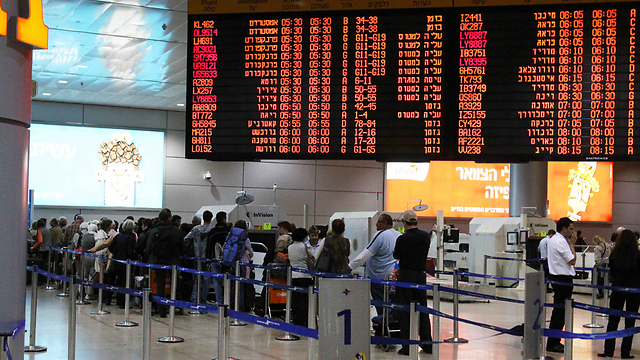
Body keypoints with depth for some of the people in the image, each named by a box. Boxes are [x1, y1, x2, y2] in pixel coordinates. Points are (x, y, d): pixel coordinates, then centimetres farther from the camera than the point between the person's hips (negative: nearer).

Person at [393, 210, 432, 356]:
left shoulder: (402, 239, -15)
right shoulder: (426, 236, -1)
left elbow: (396, 255, 0)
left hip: (406, 275, -5)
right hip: (421, 275, 5)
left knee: (404, 311, 2)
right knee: (422, 310, 14)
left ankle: (407, 346, 1)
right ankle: (427, 344, 18)